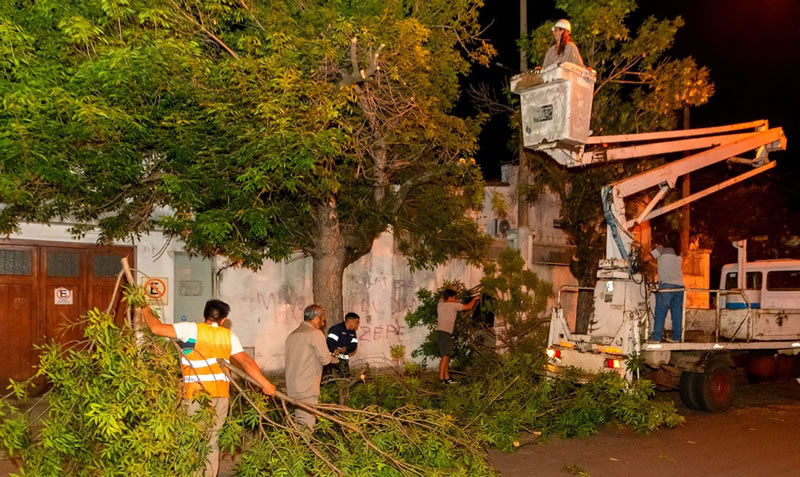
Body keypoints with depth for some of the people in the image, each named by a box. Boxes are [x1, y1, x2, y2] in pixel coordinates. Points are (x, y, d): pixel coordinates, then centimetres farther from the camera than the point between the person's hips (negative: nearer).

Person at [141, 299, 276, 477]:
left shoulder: (192, 329, -1)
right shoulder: (229, 335, 9)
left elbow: (156, 328, -4)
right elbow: (246, 361, 2)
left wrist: (147, 311, 15)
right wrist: (265, 384, 4)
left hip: (198, 395, -4)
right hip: (221, 394, 4)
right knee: (212, 441, 14)